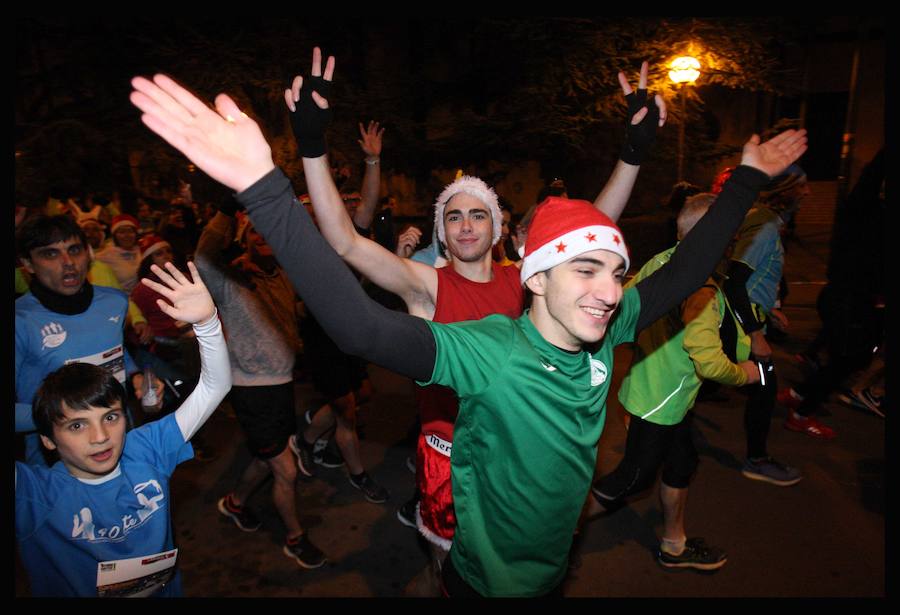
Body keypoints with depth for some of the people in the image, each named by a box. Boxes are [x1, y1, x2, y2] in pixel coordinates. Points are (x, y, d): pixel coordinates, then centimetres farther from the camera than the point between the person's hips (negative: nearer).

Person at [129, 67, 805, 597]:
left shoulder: (605, 333, -14)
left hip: (554, 568, 6)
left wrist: (747, 179, 3)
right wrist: (265, 188, -56)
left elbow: (683, 272, -2)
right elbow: (361, 327, -47)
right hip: (485, 578, -5)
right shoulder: (488, 351, -33)